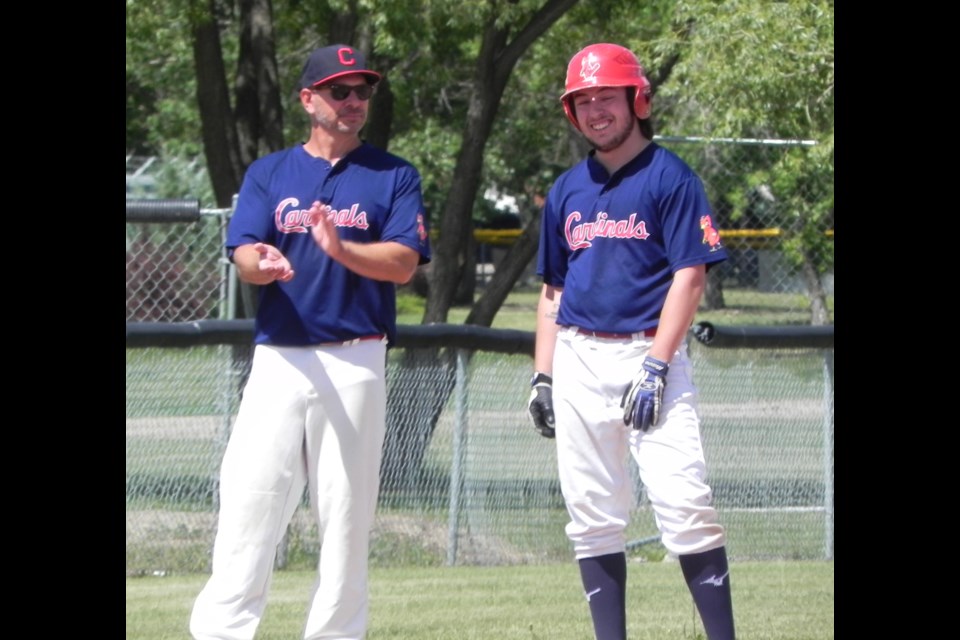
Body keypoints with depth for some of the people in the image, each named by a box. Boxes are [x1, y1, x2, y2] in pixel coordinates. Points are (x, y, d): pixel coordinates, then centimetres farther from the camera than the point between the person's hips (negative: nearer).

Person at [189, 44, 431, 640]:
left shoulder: (394, 176, 8)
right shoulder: (269, 173, 12)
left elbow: (404, 264, -5)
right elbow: (243, 255, -2)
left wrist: (340, 249, -23)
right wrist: (263, 264, -26)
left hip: (356, 362, -1)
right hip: (278, 360, 1)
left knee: (347, 514, 0)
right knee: (248, 505, -7)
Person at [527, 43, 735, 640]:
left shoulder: (671, 178, -2)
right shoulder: (567, 190, 15)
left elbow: (690, 276, -9)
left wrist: (656, 367, -16)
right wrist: (543, 375, 12)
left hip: (649, 351, -6)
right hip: (578, 362, 6)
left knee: (685, 502, -15)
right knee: (593, 519, 4)